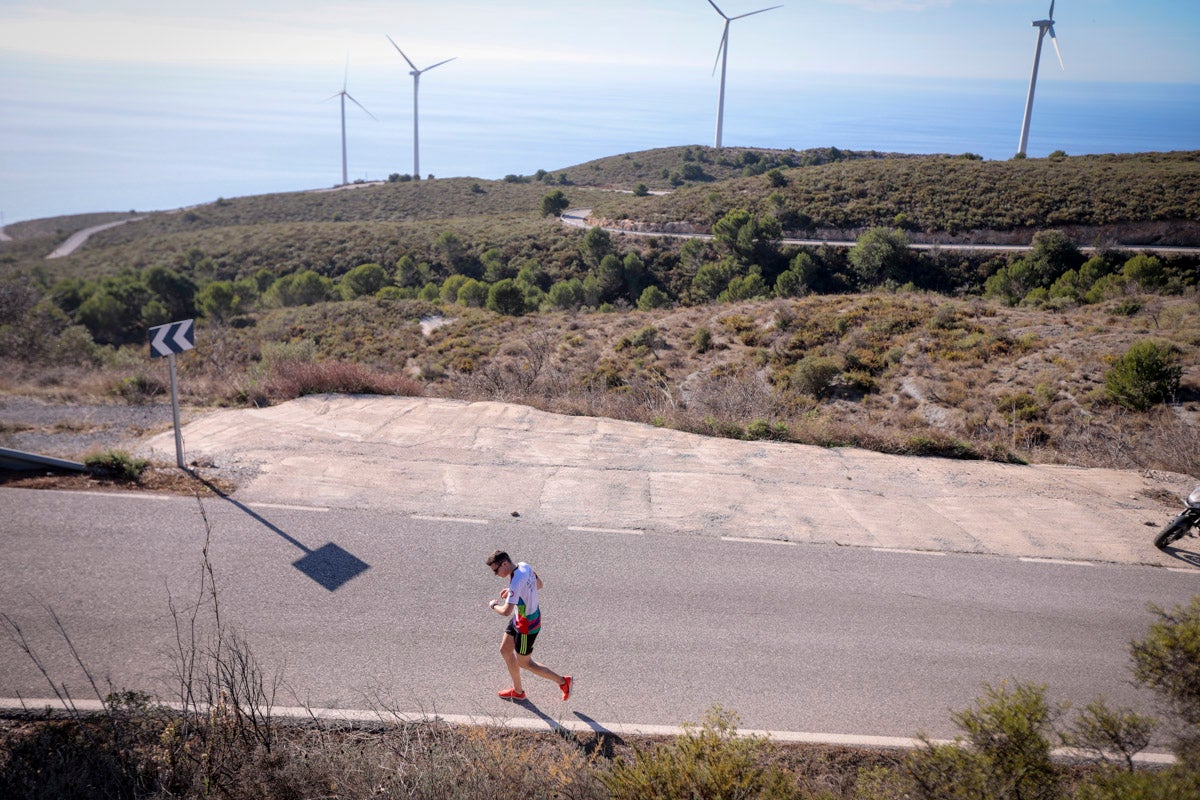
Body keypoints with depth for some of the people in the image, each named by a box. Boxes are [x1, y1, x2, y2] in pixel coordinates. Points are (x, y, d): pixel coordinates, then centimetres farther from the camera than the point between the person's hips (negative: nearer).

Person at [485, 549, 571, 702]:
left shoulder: (516, 582, -35)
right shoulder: (524, 566, -7)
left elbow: (506, 611, -36)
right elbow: (539, 584, 10)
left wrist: (493, 605, -14)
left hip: (527, 626, -9)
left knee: (524, 663, 9)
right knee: (505, 650, 19)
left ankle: (562, 681, 21)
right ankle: (517, 691, 35)